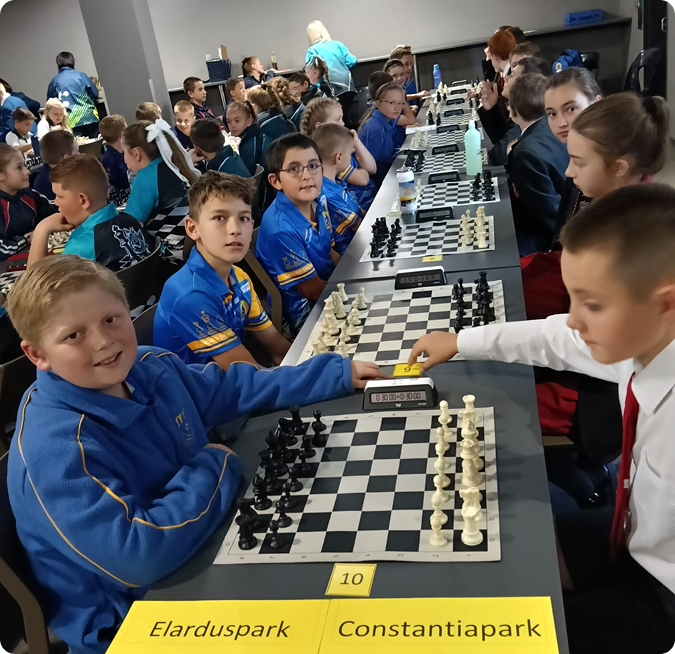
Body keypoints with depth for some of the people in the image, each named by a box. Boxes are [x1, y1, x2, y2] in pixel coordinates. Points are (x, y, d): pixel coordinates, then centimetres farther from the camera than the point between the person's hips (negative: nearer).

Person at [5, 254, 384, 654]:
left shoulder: (151, 366, -6)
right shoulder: (56, 449, -30)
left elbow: (235, 388, 8)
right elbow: (137, 557, -36)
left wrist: (339, 373, 7)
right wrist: (213, 467, -22)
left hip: (202, 555, 7)